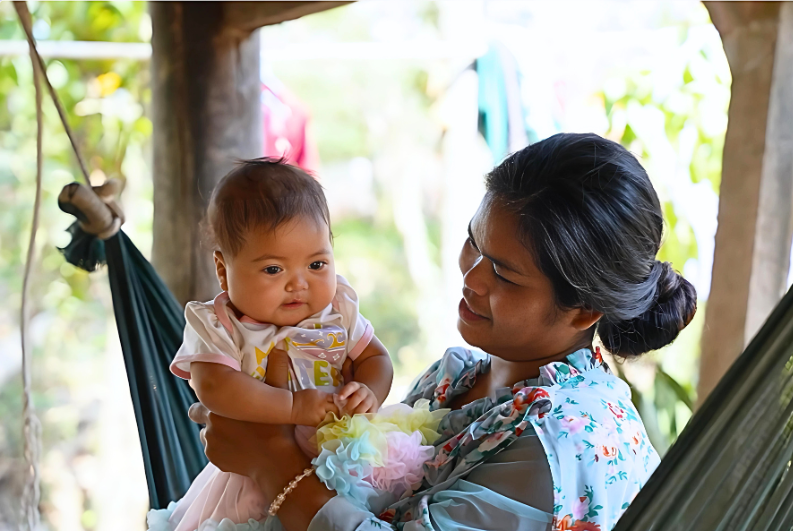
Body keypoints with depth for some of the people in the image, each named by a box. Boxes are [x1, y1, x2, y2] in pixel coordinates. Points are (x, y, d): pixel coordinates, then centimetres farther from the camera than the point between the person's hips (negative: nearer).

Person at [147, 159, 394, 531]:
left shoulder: (338, 312, -1)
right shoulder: (217, 327, -14)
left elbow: (375, 357, 5)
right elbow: (213, 387, -29)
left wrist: (369, 393, -18)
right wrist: (293, 406, -32)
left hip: (340, 467, 3)